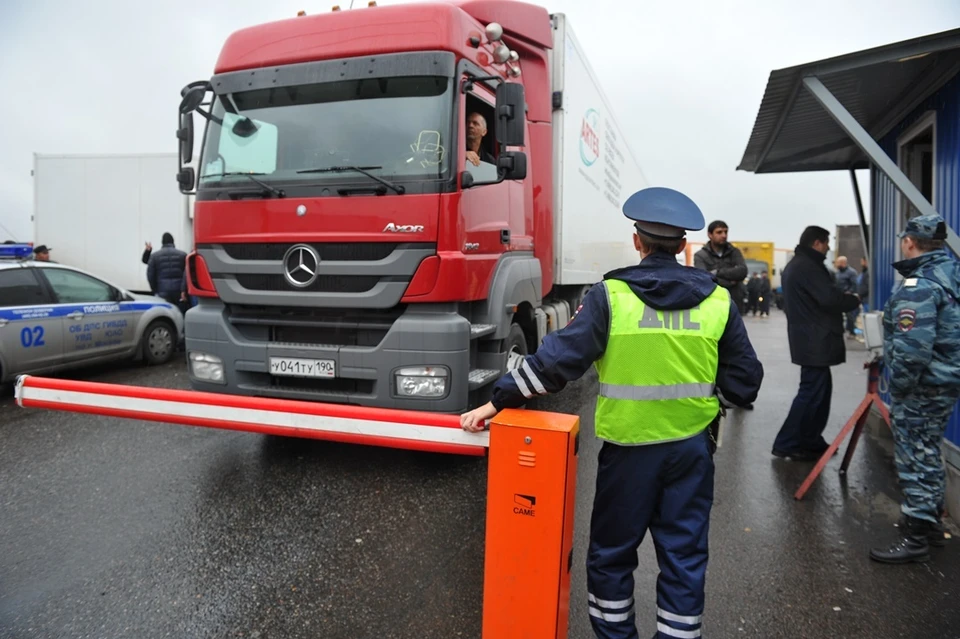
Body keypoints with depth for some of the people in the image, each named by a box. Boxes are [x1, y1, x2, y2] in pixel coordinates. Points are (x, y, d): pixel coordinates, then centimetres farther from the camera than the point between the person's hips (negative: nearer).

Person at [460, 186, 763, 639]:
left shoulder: (610, 295, -11)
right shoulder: (717, 301, -1)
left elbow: (557, 359, -16)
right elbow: (745, 381, 3)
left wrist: (499, 401, -9)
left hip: (628, 444, -2)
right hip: (692, 443, 3)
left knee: (612, 550, 15)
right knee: (683, 554, 14)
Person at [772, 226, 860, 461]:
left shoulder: (795, 265, 18)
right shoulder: (809, 266, -16)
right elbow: (829, 299, -22)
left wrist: (842, 297, 10)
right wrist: (854, 300, -5)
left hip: (808, 338, 11)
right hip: (815, 340, -11)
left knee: (819, 389, 16)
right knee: (812, 392, -7)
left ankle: (811, 441, 21)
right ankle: (786, 444, -3)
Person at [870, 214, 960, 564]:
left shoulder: (918, 287, -22)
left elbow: (912, 349, -28)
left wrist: (898, 386, -15)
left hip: (922, 387, -9)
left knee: (915, 459, 0)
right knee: (928, 454, 21)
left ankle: (916, 537, 9)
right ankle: (930, 521, 35)